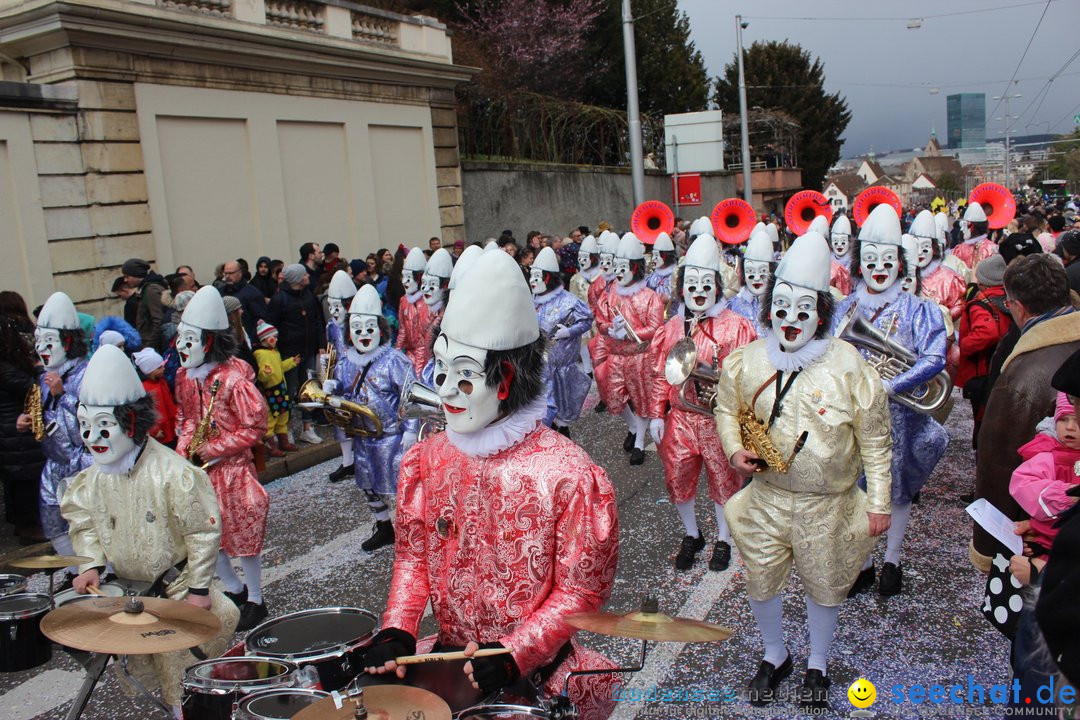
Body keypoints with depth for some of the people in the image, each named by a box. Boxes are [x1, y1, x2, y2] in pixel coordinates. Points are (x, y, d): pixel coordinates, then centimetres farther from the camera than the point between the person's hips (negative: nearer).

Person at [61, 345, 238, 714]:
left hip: (177, 583, -6)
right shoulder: (93, 478, -5)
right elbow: (84, 522, 11)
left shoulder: (172, 473, -24)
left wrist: (199, 590, -16)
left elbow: (203, 532, -19)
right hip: (128, 587, 6)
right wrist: (91, 564, -5)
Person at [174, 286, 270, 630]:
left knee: (243, 535, 5)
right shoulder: (185, 375, 4)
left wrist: (212, 449, -17)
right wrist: (185, 448, 1)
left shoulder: (234, 379, -20)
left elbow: (254, 427, -17)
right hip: (197, 470, 7)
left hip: (231, 468, -7)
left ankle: (255, 601, 22)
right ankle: (235, 589, 35)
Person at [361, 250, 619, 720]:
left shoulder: (568, 474, -19)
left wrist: (515, 655, -21)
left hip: (535, 669, -4)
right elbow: (413, 554, 7)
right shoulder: (426, 460, -3)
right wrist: (398, 629, -7)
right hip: (447, 658, 4)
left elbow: (582, 589, -13)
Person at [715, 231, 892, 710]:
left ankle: (818, 666, 42)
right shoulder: (747, 361, -5)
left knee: (824, 586, 15)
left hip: (827, 505, -2)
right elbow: (726, 408, 12)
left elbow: (875, 439, -6)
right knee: (760, 582, 14)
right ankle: (774, 656, 43)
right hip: (765, 497, 2)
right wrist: (734, 450, -7)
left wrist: (879, 502, -5)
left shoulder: (847, 365, -13)